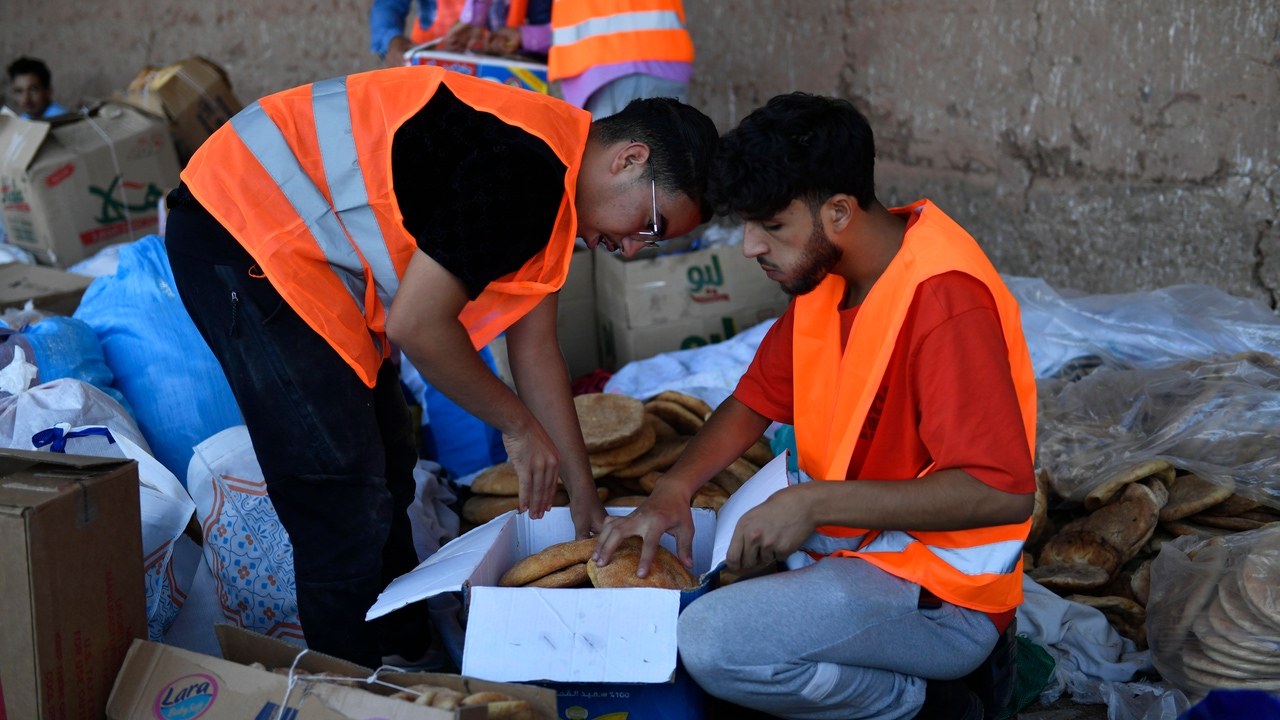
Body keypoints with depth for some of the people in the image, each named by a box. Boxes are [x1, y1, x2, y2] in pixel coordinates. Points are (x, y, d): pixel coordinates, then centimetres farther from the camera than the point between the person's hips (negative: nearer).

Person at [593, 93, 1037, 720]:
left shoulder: (943, 299, -26)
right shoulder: (823, 275, 3)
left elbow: (1003, 493, -30)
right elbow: (756, 400, 12)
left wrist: (815, 503, -30)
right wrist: (672, 491, -6)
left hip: (941, 593, -9)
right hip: (851, 537, 10)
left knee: (711, 641, -27)